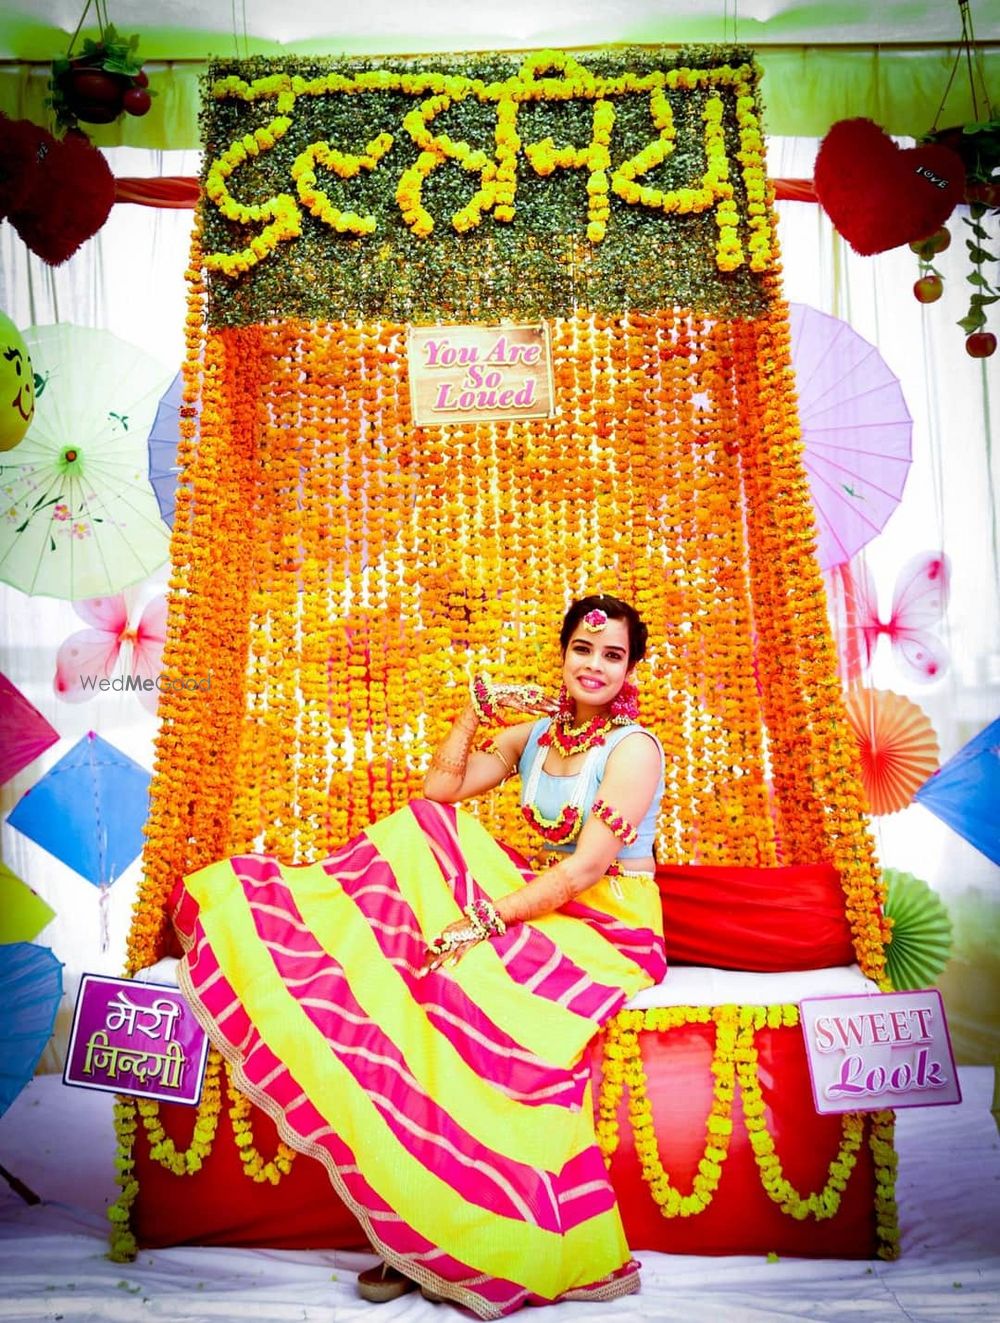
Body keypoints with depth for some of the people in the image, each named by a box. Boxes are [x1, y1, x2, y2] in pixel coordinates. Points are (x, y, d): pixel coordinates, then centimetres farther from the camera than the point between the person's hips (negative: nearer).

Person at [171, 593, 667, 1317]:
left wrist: (486, 920, -27)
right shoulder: (536, 733, 11)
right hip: (540, 903, 6)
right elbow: (438, 794, 9)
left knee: (471, 976, -31)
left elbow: (589, 864, -21)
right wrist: (476, 711, 0)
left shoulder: (634, 747, -10)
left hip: (608, 927, -6)